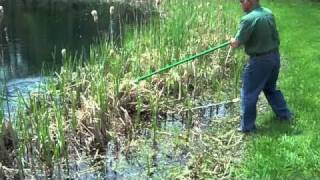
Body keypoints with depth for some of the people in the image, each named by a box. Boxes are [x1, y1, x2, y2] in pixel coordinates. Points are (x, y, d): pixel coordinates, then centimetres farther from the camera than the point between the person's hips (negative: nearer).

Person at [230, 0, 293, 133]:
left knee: (248, 94, 6)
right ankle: (285, 115, 36)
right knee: (271, 88, 27)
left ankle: (247, 126, 14)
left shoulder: (248, 19, -21)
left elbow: (236, 43, -16)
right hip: (275, 56, 8)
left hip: (259, 60, -8)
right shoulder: (269, 13, 2)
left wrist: (232, 41, 6)